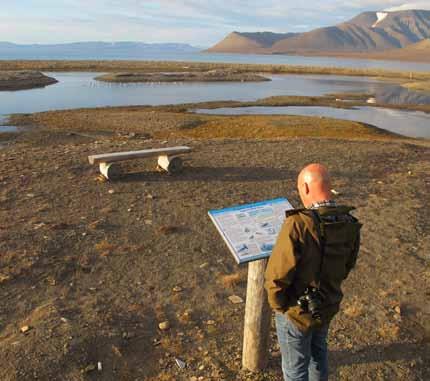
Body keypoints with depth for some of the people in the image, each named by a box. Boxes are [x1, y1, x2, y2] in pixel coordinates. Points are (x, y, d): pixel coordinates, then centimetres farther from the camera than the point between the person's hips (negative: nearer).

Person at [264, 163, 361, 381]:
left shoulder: (298, 224, -32)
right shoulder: (350, 224, -11)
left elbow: (277, 276, -26)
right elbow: (347, 266, 5)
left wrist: (278, 305, -7)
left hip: (297, 312, -6)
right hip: (328, 307, 6)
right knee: (318, 353, 32)